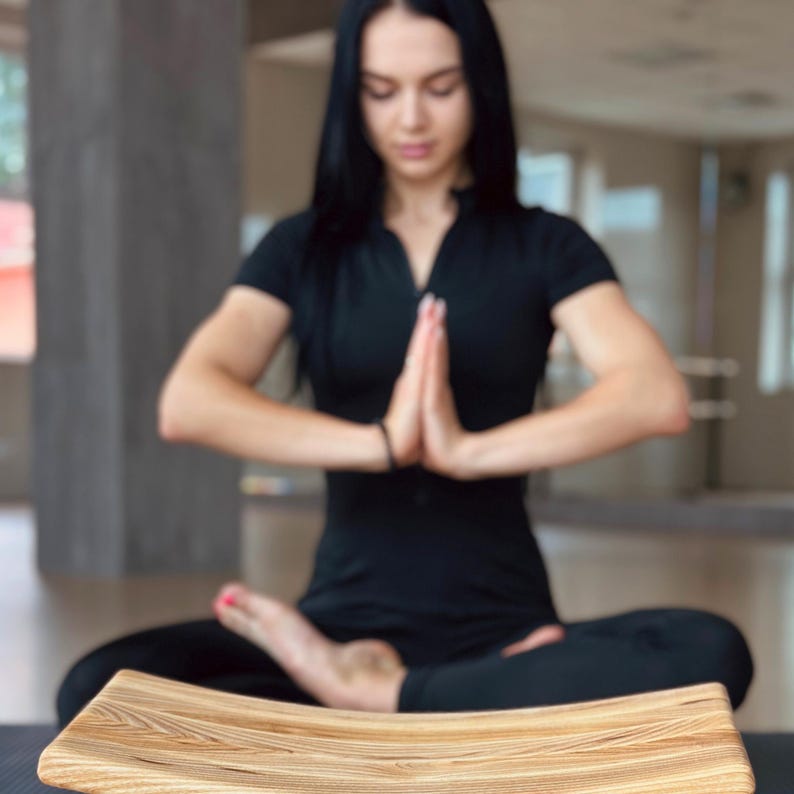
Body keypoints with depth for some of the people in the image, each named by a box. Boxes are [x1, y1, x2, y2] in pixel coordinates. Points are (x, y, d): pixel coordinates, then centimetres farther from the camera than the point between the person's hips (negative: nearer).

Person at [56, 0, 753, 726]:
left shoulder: (544, 246, 8)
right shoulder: (301, 249, 10)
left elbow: (659, 396, -10)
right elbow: (185, 405, -8)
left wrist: (470, 451, -21)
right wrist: (378, 442, -19)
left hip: (500, 628, 0)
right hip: (343, 625, 1)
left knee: (711, 653, -32)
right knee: (100, 690, -26)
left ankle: (375, 694, -19)